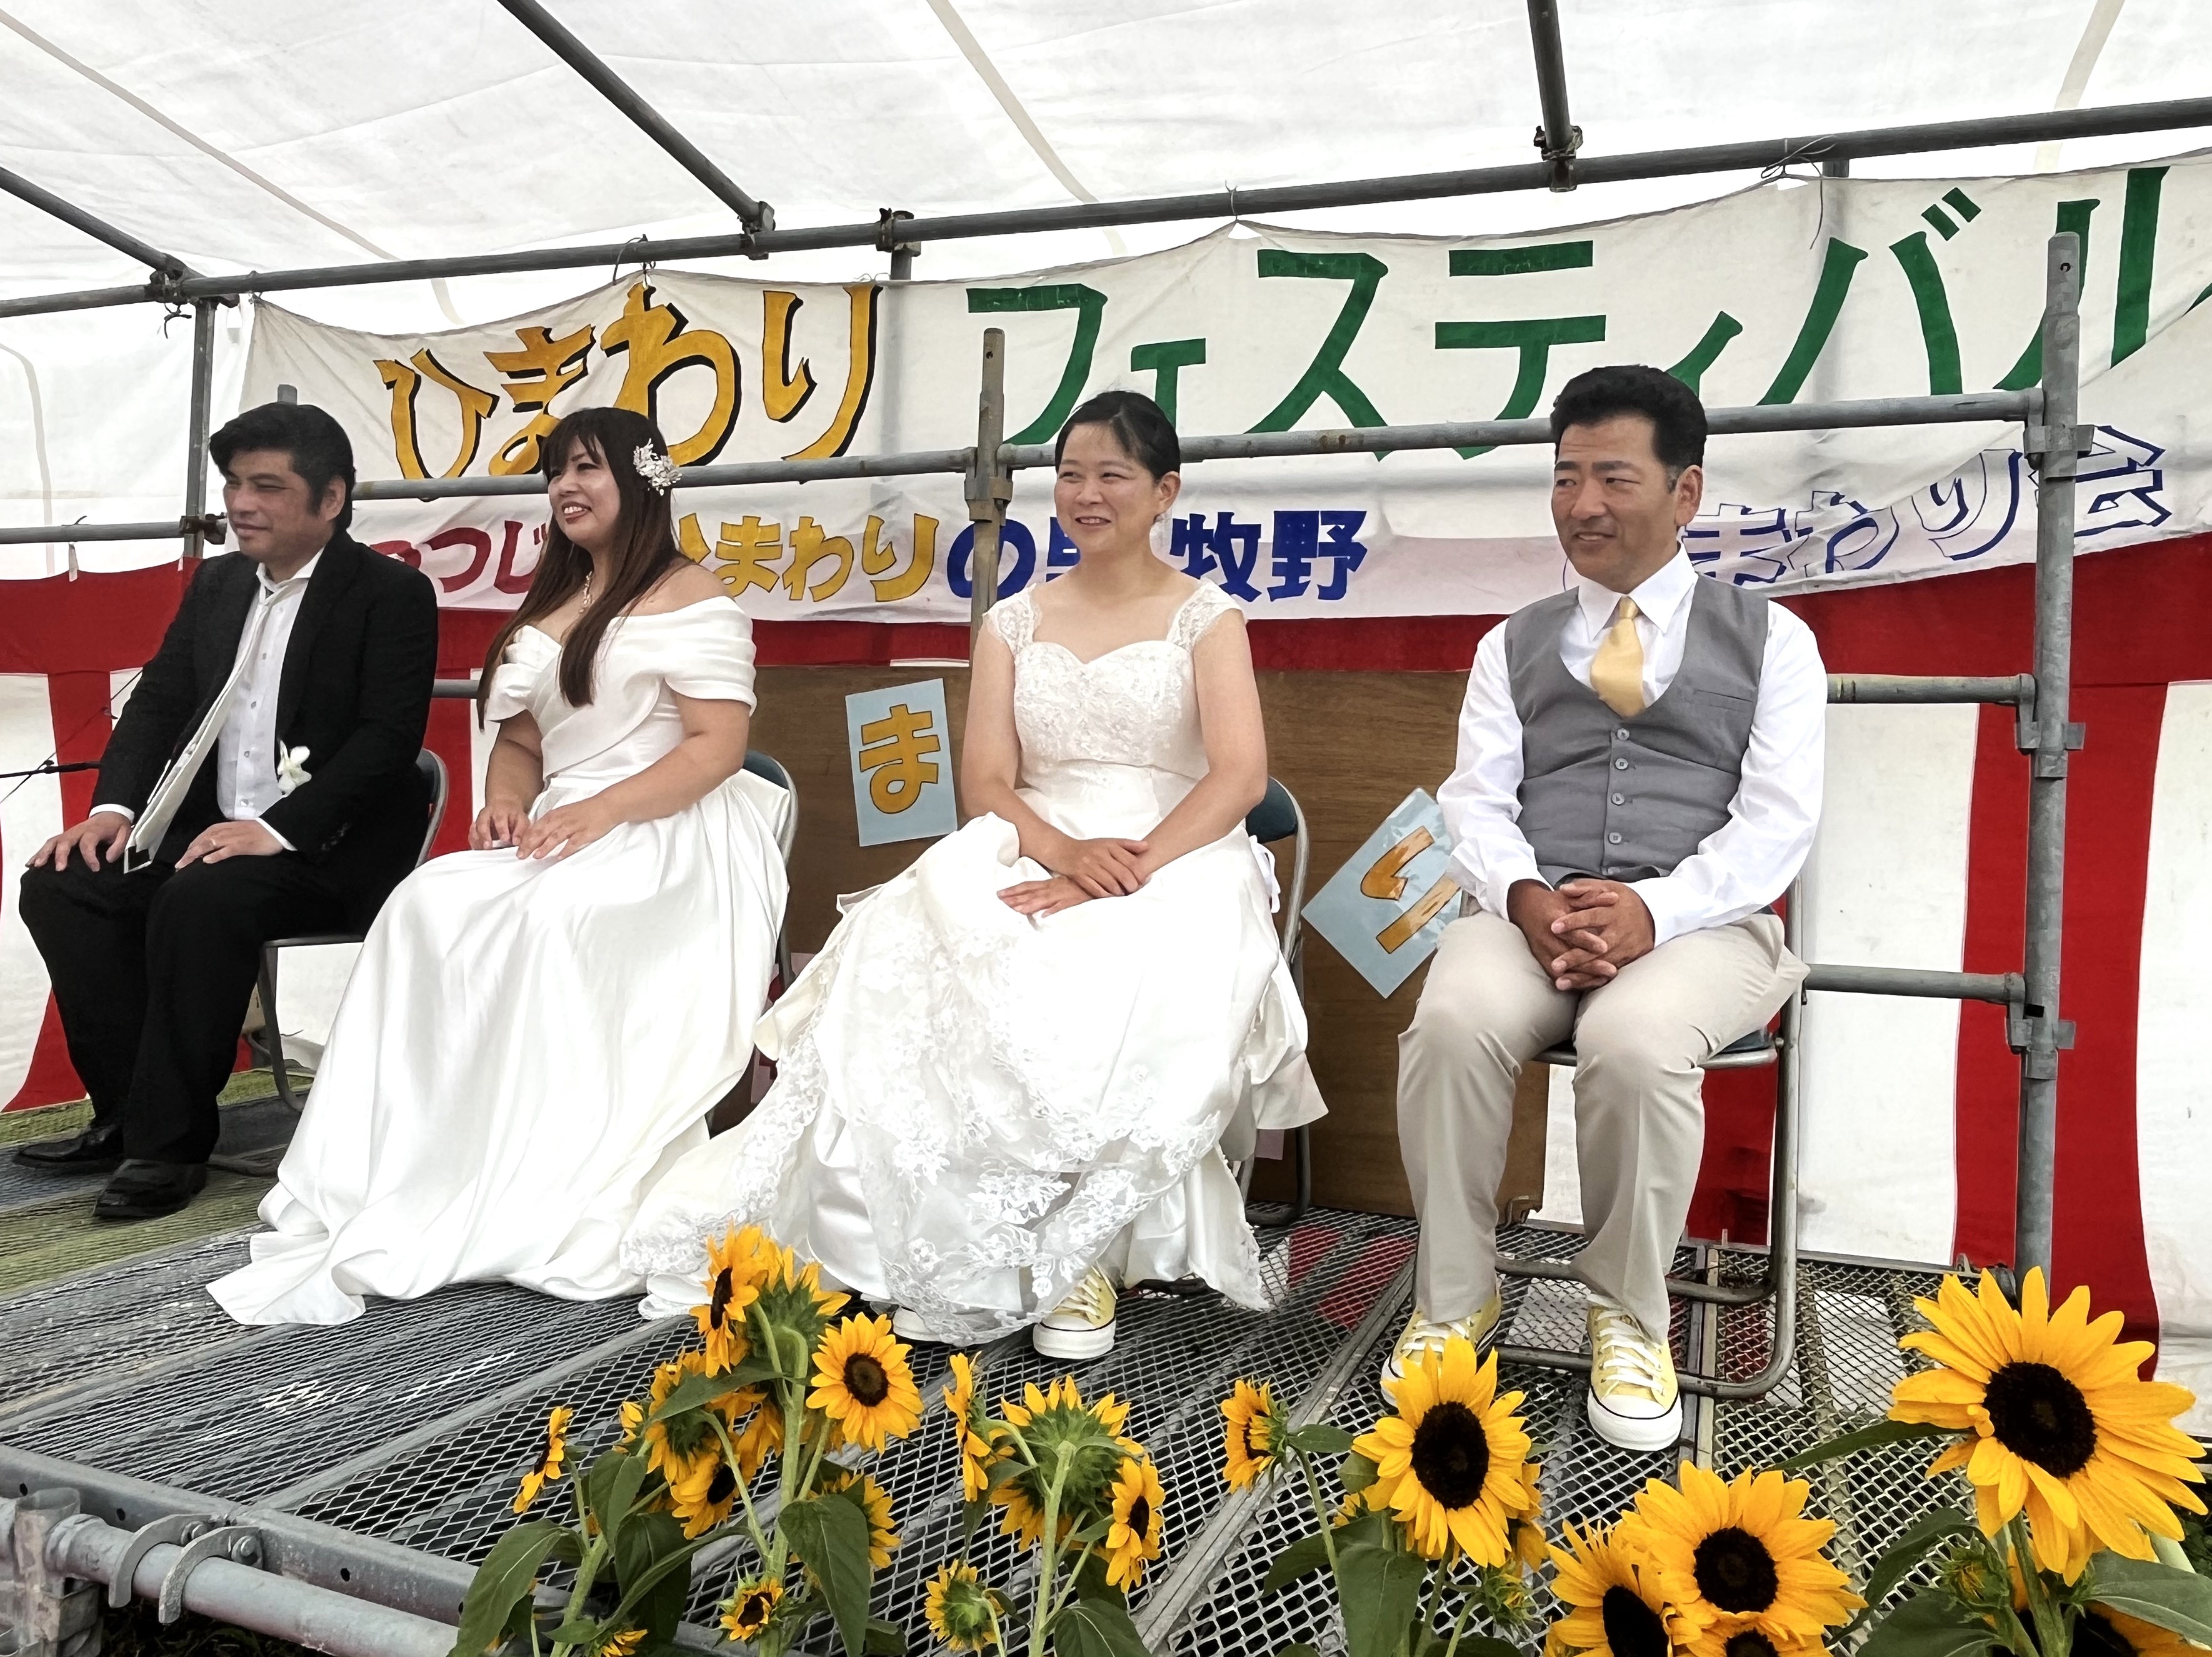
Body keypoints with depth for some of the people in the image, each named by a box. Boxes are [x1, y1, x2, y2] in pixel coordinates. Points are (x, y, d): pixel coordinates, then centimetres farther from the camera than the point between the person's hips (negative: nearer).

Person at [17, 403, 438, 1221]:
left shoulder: (393, 593, -7)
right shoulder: (216, 583, 15)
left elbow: (389, 738, -17)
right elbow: (157, 701, 14)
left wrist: (280, 829, -27)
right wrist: (113, 806, -4)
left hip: (332, 847, -7)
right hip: (214, 829, 8)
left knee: (199, 902, -32)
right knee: (60, 883, -11)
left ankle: (171, 1140, -19)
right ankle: (128, 1116, -2)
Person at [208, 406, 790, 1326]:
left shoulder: (690, 595, 0)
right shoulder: (548, 605, 25)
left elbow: (719, 744, -11)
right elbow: (520, 741, 23)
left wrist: (603, 809, -23)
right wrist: (507, 801, -1)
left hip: (668, 838, -7)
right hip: (561, 836, 7)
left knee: (555, 915, -36)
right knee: (429, 905, -22)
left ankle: (554, 1199, -31)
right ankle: (401, 1181, -24)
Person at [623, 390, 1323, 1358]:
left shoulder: (1205, 617, 7)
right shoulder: (1013, 624, 16)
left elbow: (1240, 777, -7)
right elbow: (987, 781, 7)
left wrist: (1125, 872, -20)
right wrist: (1063, 849, -15)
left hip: (1174, 862, -3)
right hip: (1028, 854, 3)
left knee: (1146, 996, -37)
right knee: (916, 961, -29)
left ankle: (1082, 1249, -19)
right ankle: (951, 1254, -22)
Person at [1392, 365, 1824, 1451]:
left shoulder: (1768, 640, 12)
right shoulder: (1513, 647, 19)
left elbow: (1777, 820, 0)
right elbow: (1477, 803, 9)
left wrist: (1654, 908, -18)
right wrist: (1527, 897, -15)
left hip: (1702, 922, -2)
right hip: (1531, 914, 2)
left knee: (1637, 1038, -36)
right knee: (1454, 1021, -32)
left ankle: (1628, 1314, -10)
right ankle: (1456, 1300, -11)